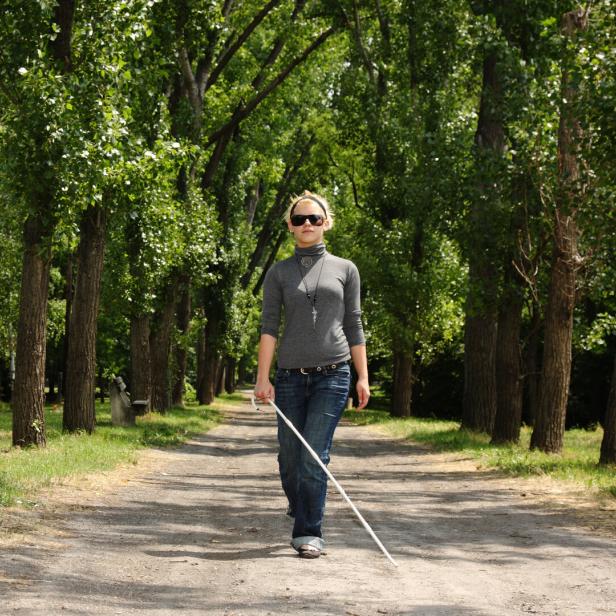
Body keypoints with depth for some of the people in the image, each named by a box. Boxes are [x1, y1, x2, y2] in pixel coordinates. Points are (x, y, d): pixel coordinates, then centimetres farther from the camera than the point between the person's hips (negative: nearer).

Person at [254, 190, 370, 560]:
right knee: (290, 459, 5)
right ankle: (301, 511, 32)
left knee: (314, 457, -10)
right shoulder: (279, 273, 9)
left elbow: (354, 326, 10)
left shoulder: (345, 270, 10)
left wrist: (363, 377, 5)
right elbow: (269, 326, 2)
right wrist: (263, 377, -7)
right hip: (290, 377, 1)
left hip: (332, 376, -1)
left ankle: (309, 534, -5)